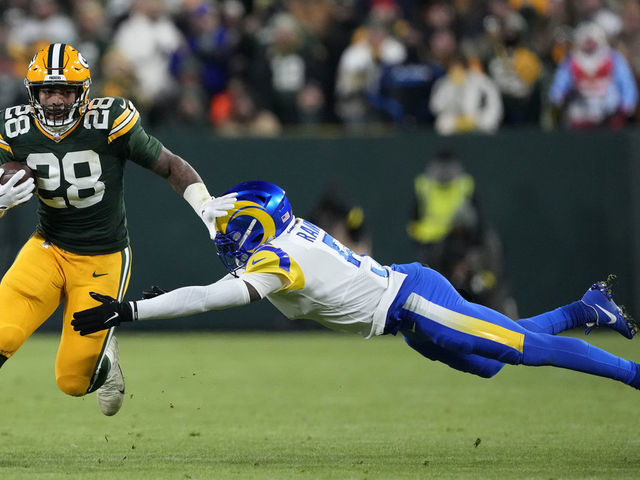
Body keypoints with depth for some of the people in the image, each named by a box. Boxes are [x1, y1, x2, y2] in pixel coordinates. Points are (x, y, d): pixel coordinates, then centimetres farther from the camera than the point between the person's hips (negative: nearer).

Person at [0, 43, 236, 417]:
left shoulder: (110, 123, -18)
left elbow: (171, 166, -10)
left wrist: (204, 205, -26)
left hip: (104, 259, -2)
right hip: (48, 249, 2)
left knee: (73, 381, -3)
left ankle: (103, 357, 32)